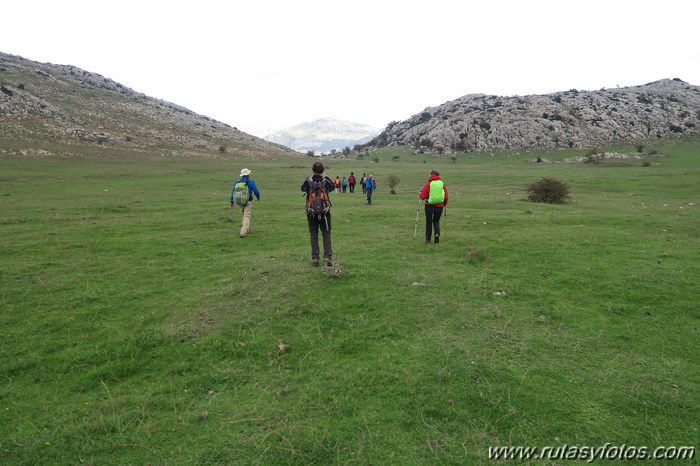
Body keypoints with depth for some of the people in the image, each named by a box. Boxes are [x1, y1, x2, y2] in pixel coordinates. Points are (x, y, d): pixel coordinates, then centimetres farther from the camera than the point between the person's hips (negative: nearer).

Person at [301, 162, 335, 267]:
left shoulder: (308, 181, -8)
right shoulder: (326, 181, -7)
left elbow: (302, 188, 12)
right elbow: (333, 187, 13)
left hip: (311, 212, 0)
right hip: (325, 212, 0)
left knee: (314, 236, 8)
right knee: (326, 235, 7)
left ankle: (315, 258, 7)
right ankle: (327, 257, -1)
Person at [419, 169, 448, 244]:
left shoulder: (428, 184, -7)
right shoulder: (443, 184, 2)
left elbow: (422, 196, -9)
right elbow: (446, 197, 3)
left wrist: (420, 193, 14)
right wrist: (444, 204, 21)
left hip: (429, 206, -2)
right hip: (439, 206, 2)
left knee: (429, 222, 11)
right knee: (436, 221, 19)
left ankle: (428, 239, 12)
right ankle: (437, 234, -5)